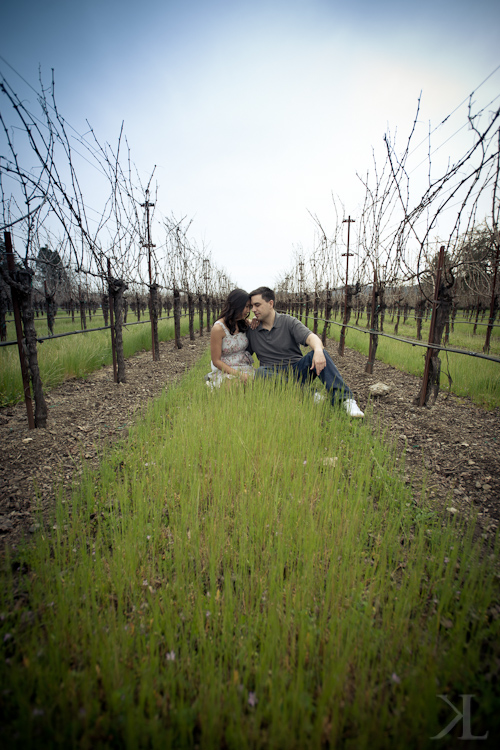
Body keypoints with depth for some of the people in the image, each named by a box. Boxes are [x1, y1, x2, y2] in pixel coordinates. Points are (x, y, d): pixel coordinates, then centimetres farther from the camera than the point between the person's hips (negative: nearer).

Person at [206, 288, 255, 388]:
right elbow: (216, 361, -11)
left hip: (246, 369, 4)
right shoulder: (218, 328, -12)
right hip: (225, 371, -4)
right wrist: (238, 374, -22)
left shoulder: (243, 323, 8)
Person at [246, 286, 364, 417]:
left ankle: (344, 398, -39)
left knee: (319, 354, -27)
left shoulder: (288, 322, 0)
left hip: (296, 370, 0)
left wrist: (318, 350, -39)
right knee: (259, 372, -34)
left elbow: (310, 337, -17)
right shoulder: (251, 331, 9)